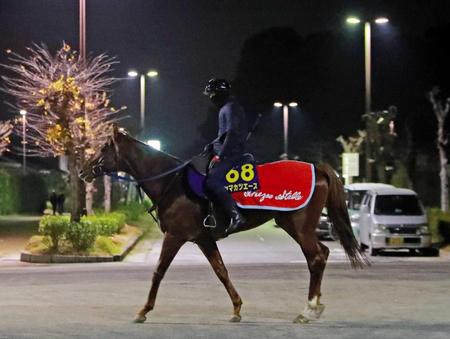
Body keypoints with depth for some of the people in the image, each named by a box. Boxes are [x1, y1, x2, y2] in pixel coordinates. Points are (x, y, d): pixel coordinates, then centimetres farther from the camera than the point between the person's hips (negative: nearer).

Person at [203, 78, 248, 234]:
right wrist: (212, 145, 15)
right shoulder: (226, 108, 22)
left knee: (211, 181, -26)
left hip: (231, 154, -11)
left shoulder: (230, 108, -11)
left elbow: (232, 134, -20)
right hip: (227, 152, 11)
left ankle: (235, 215, -32)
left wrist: (221, 155, -20)